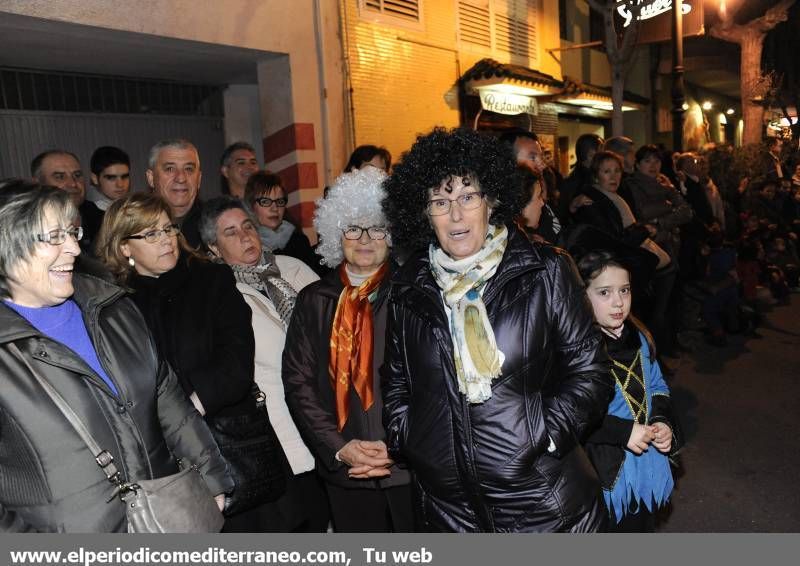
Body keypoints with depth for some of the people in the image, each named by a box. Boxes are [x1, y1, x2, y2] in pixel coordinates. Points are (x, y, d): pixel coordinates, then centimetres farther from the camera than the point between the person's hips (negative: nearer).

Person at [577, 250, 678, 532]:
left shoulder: (638, 338, 0)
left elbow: (657, 386, 12)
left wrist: (662, 421, -6)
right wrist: (622, 431, -26)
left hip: (647, 469, 7)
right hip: (603, 473, -6)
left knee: (642, 526, 27)